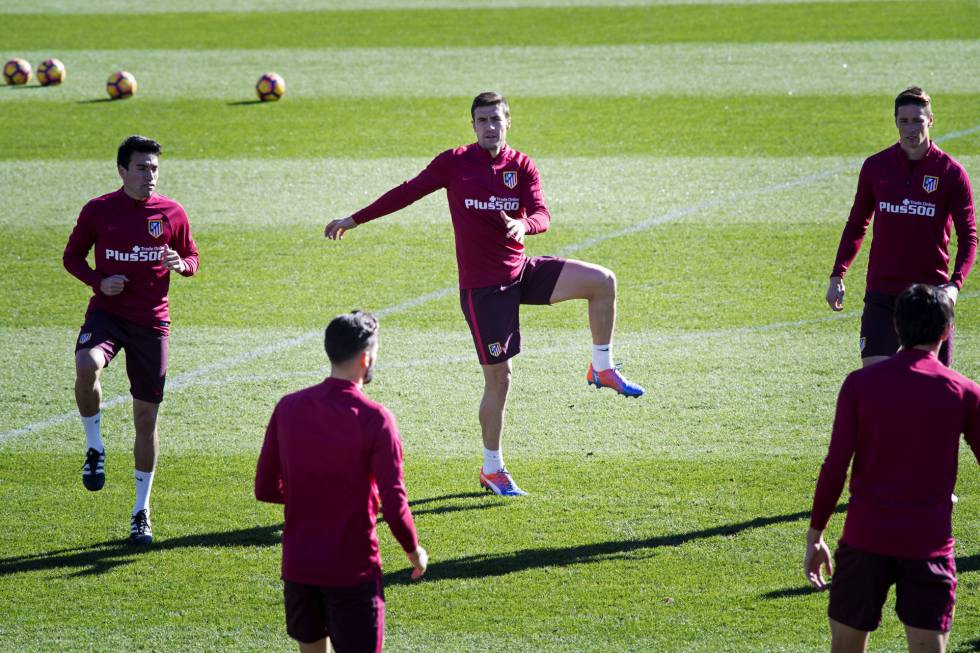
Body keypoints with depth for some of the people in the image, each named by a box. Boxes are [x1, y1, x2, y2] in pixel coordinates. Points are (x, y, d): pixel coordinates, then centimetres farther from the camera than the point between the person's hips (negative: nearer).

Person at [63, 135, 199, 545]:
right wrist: (98, 281, -10)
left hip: (152, 320, 1)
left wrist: (182, 264, -11)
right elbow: (72, 256, 9)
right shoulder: (98, 210, 0)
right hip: (107, 312, -1)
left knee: (146, 417, 4)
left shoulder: (171, 213, 2)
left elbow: (192, 258, 14)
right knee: (86, 367, -35)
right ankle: (94, 448, -10)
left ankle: (142, 511, 18)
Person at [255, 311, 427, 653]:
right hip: (353, 569, -5)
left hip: (297, 564, 5)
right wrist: (414, 552, 3)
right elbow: (394, 503, -15)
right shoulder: (374, 418, -14)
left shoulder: (288, 407, 0)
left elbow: (265, 489, 6)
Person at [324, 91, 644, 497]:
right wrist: (354, 220, 8)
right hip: (482, 285, -4)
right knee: (498, 378, -3)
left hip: (522, 269, 4)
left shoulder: (522, 167, 3)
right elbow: (408, 192, 4)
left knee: (603, 282, -14)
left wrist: (524, 224, -32)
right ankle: (492, 469, 13)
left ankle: (602, 369, 4)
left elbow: (542, 215, -8)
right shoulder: (454, 163, -4)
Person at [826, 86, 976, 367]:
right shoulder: (875, 166, 4)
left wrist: (955, 284, -17)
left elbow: (968, 236, -2)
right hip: (881, 294, 1)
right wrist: (837, 275, 6)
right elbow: (856, 225, 14)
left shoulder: (951, 172, -3)